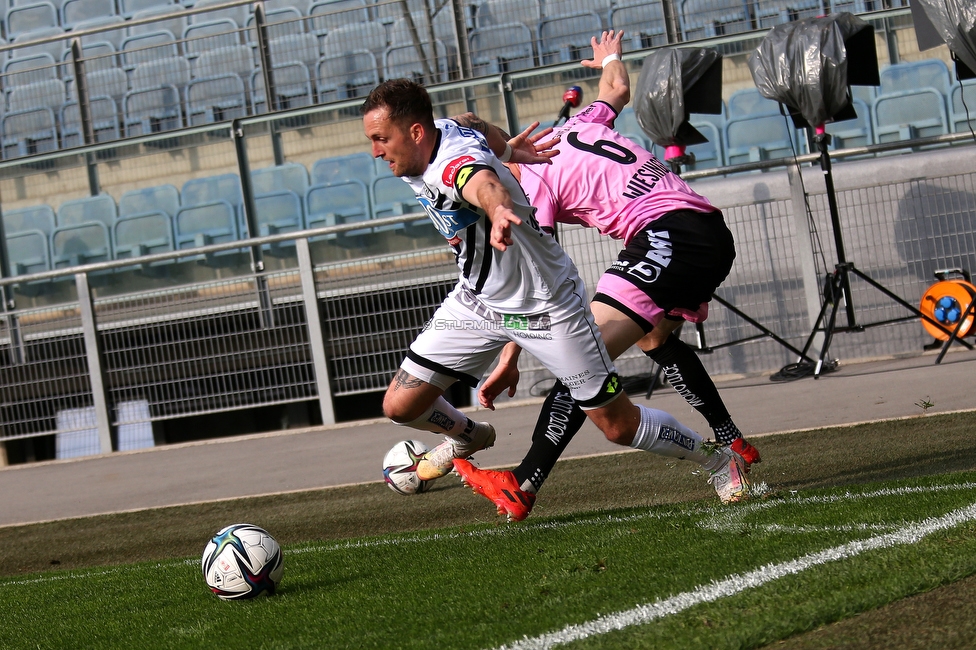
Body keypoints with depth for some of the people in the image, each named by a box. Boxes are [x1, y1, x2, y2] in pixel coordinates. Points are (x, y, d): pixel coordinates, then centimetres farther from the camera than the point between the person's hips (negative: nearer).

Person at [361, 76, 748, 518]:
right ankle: (467, 437, 33)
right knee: (400, 405, 1)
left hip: (547, 307, -8)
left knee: (618, 425, -1)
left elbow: (486, 186, -60)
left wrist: (499, 210, -80)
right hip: (477, 301, 8)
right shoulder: (429, 142, -7)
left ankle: (719, 461, 22)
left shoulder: (456, 160, -33)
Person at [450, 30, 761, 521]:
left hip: (666, 236, -9)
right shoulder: (574, 126, 20)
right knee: (655, 337, 33)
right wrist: (610, 57, 63)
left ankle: (522, 487, -26)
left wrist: (509, 359, -7)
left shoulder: (530, 181, -2)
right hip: (715, 235, 9)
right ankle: (732, 444, 35)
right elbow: (618, 89, 41)